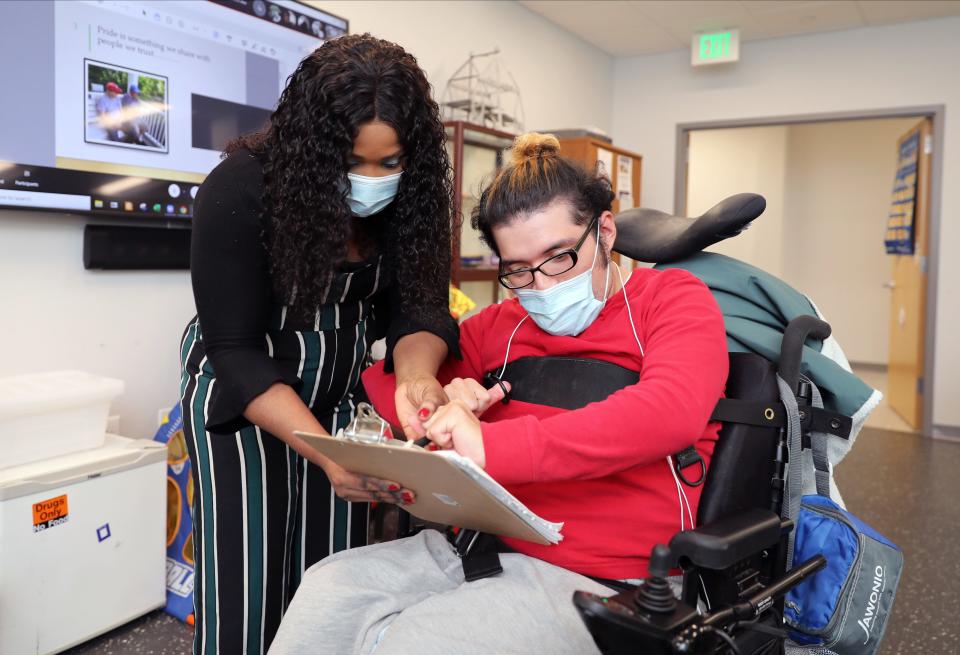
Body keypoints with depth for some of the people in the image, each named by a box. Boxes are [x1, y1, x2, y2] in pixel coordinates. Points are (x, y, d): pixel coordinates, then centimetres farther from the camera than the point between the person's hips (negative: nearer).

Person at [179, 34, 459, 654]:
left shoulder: (410, 195, -14)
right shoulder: (241, 189, -25)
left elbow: (417, 306, -14)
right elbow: (236, 352, -25)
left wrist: (415, 373, -38)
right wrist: (327, 454, -37)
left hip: (343, 395, 4)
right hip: (241, 395, -3)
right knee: (248, 585, 1)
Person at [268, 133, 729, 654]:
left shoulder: (675, 299, 1)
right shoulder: (497, 326, 16)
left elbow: (671, 410, -20)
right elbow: (381, 378, 21)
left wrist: (493, 447, -28)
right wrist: (441, 405, -4)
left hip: (599, 578, -5)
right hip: (480, 544, 5)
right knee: (327, 591, -15)